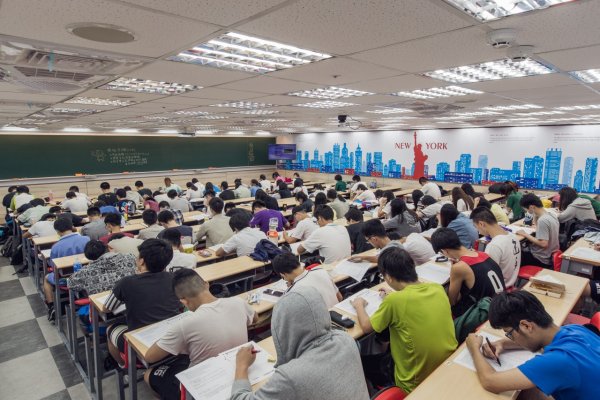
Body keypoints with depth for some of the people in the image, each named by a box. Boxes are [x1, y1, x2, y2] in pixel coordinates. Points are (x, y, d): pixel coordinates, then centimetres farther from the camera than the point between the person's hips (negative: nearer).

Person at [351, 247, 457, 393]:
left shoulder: (394, 300, -26)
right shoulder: (438, 288, -10)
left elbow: (366, 326, -9)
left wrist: (359, 305, 8)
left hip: (416, 383, -6)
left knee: (364, 360, 19)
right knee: (388, 348, 28)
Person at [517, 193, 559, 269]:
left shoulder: (542, 220, -26)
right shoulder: (551, 215, 1)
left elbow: (543, 244, -28)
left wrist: (526, 235, -20)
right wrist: (536, 217, 3)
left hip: (542, 259, -9)